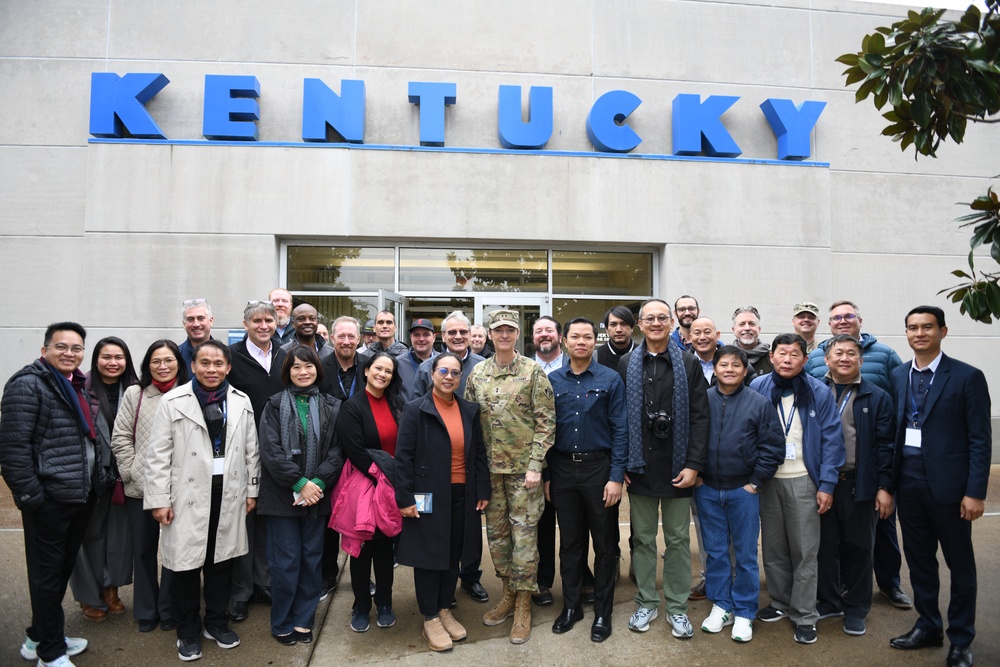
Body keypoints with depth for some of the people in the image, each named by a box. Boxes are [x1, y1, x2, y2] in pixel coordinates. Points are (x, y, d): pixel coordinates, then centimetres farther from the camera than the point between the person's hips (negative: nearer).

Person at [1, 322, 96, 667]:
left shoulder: (78, 385, 13)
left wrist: (97, 480, 15)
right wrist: (30, 494, -19)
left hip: (81, 495, 8)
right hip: (49, 499, -8)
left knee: (62, 570, 19)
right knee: (47, 574, 6)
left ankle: (39, 637, 37)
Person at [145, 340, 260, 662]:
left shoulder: (241, 401, 4)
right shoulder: (173, 402, -5)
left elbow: (251, 450, 7)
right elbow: (159, 455, -6)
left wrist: (251, 490, 7)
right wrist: (159, 500, -8)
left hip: (229, 494, 3)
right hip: (188, 495, -2)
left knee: (221, 561, 13)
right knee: (186, 563, 7)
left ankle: (217, 623, 32)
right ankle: (188, 632, 26)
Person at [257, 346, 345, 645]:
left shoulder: (331, 407, 4)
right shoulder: (275, 405, -1)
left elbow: (337, 450, -1)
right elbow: (271, 451, -8)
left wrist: (317, 482, -13)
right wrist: (299, 483, -14)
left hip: (317, 494, 2)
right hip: (282, 494, -2)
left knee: (312, 558, 10)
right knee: (285, 561, 4)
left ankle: (303, 620, 25)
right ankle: (282, 624, 21)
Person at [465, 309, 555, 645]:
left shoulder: (533, 371, -6)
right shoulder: (477, 372, 5)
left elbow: (546, 422, -8)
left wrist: (535, 465, -13)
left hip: (523, 467, -4)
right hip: (490, 467, 4)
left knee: (524, 534, 1)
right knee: (496, 532, 13)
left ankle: (523, 605, 15)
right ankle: (509, 591, 31)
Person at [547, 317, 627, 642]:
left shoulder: (611, 379, -3)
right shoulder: (552, 380, 4)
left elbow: (620, 430, -5)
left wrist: (616, 477, -11)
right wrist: (545, 475, 2)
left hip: (599, 468, -2)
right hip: (563, 469, 2)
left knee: (605, 542, 7)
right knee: (570, 541, 13)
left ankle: (603, 612, 22)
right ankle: (571, 605, 28)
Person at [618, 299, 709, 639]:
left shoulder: (689, 364, 0)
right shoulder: (627, 364, 3)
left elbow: (699, 417, -3)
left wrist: (694, 464, -9)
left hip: (678, 468, -1)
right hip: (639, 467, 1)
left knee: (678, 539, 9)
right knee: (642, 538, 11)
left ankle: (677, 607, 23)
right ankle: (646, 602, 26)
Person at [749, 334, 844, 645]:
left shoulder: (819, 392, -3)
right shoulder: (757, 388, 0)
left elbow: (832, 440, -3)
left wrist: (827, 485, -8)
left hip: (803, 480, -2)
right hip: (766, 479, 2)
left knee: (804, 551, 3)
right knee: (773, 547, 12)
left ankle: (804, 616, 15)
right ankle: (780, 602, 29)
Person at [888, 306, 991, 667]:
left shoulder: (967, 377, -7)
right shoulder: (898, 376, 6)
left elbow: (980, 439, -8)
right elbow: (893, 430, 8)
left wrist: (975, 492, -12)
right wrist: (889, 481, 4)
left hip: (948, 484, -4)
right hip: (908, 483, 4)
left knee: (960, 563, 10)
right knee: (918, 558, 15)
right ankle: (928, 626, 31)